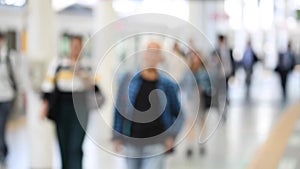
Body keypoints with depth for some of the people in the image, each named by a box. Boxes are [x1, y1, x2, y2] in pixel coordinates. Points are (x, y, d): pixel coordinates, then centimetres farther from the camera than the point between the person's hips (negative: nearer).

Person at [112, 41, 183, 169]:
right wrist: (117, 136, 2)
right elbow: (119, 110, 5)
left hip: (155, 145, -2)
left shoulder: (167, 85, -3)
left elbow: (178, 114, 8)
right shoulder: (129, 80, 0)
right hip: (131, 142, 2)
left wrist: (172, 135, -5)